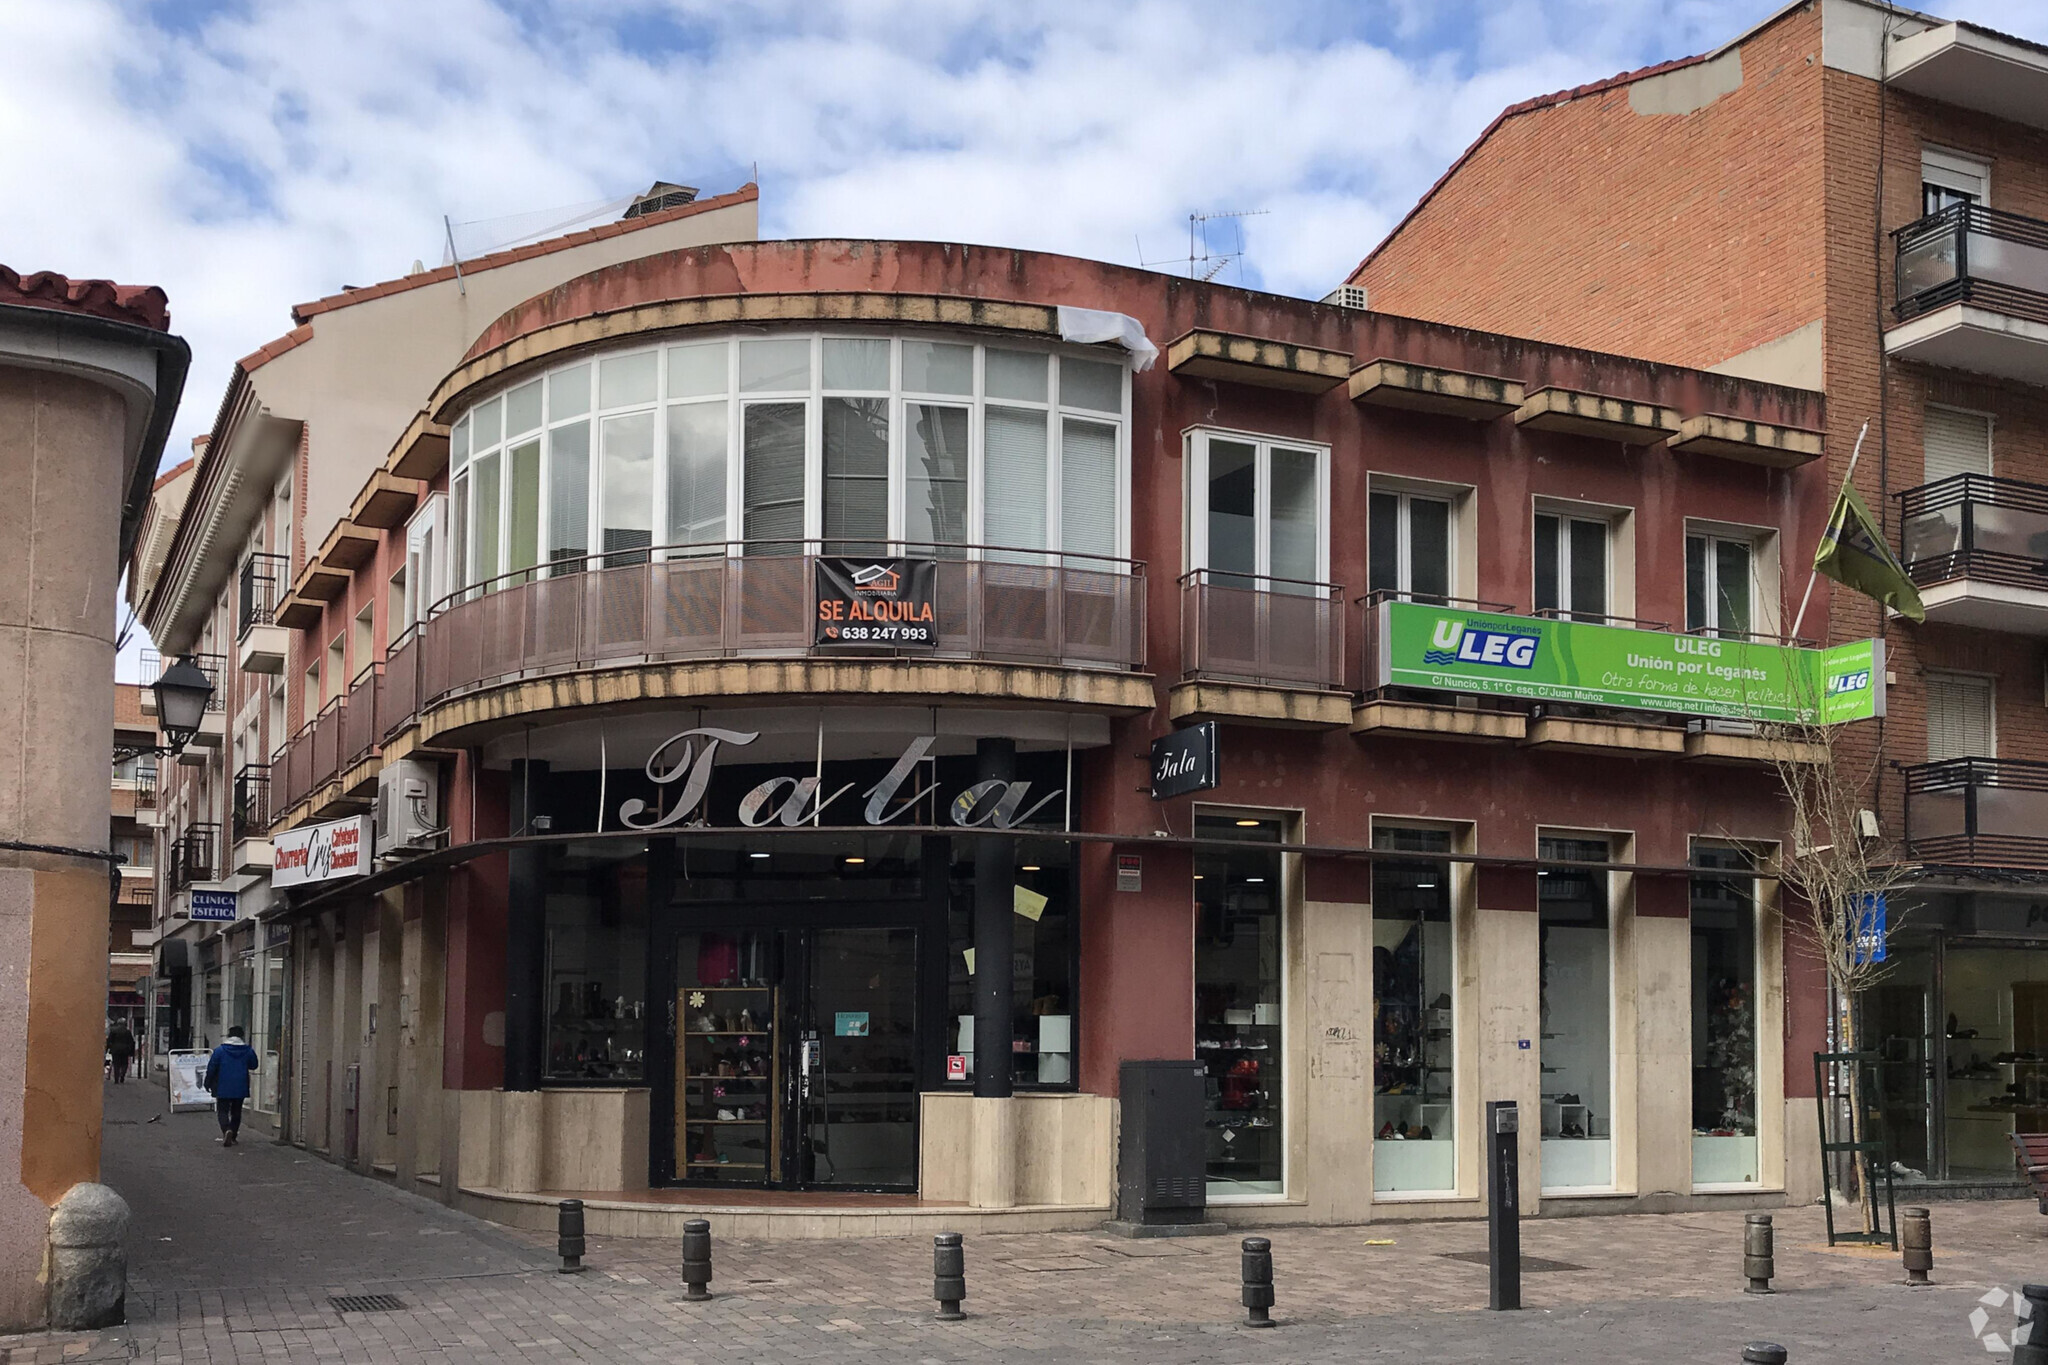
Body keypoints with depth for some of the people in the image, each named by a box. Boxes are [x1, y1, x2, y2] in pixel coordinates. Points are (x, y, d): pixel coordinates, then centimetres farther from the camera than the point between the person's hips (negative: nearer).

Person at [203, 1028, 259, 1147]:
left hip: (223, 1088, -2)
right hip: (240, 1088, 2)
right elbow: (253, 1065, 12)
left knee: (223, 1111, 2)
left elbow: (211, 1068, -4)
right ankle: (233, 1137, 13)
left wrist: (208, 1083, 7)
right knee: (236, 1112, 13)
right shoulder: (248, 1051, -2)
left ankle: (227, 1130, -24)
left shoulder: (219, 1050, -7)